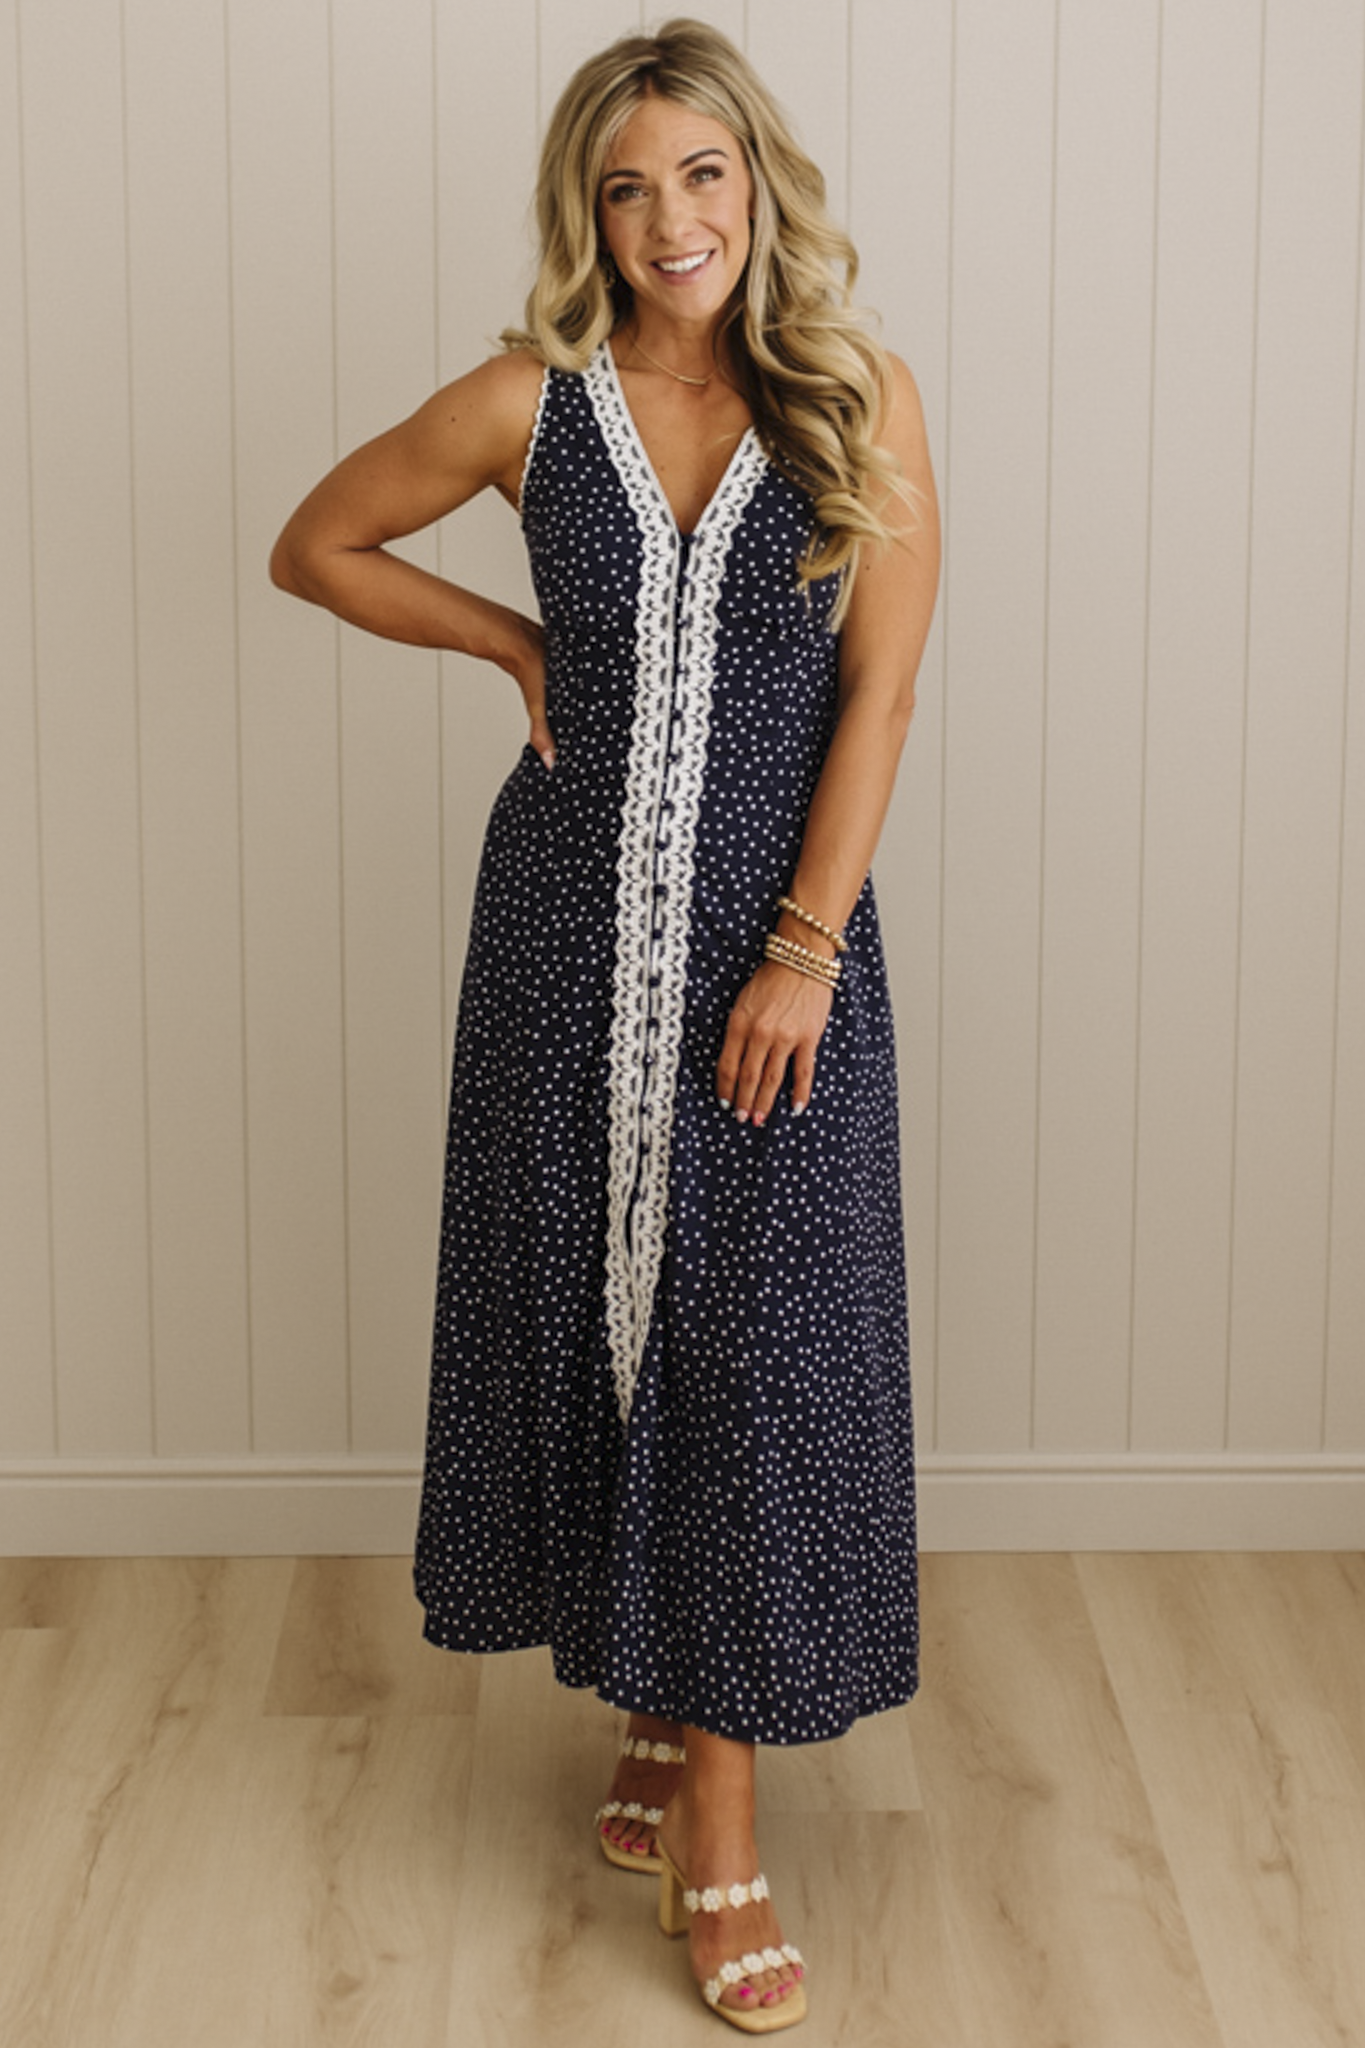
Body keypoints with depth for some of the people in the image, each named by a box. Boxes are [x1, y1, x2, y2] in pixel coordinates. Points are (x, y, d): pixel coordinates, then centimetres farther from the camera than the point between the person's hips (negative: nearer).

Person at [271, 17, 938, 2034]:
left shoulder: (862, 398, -2)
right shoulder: (529, 404, 0)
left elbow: (879, 685, -6)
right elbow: (316, 544, 13)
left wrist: (804, 948, -12)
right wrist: (520, 641, 2)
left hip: (781, 924, -1)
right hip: (572, 924, 2)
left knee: (759, 1341, -1)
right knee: (589, 1308, 8)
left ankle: (717, 1814, 9)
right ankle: (657, 1696, 31)